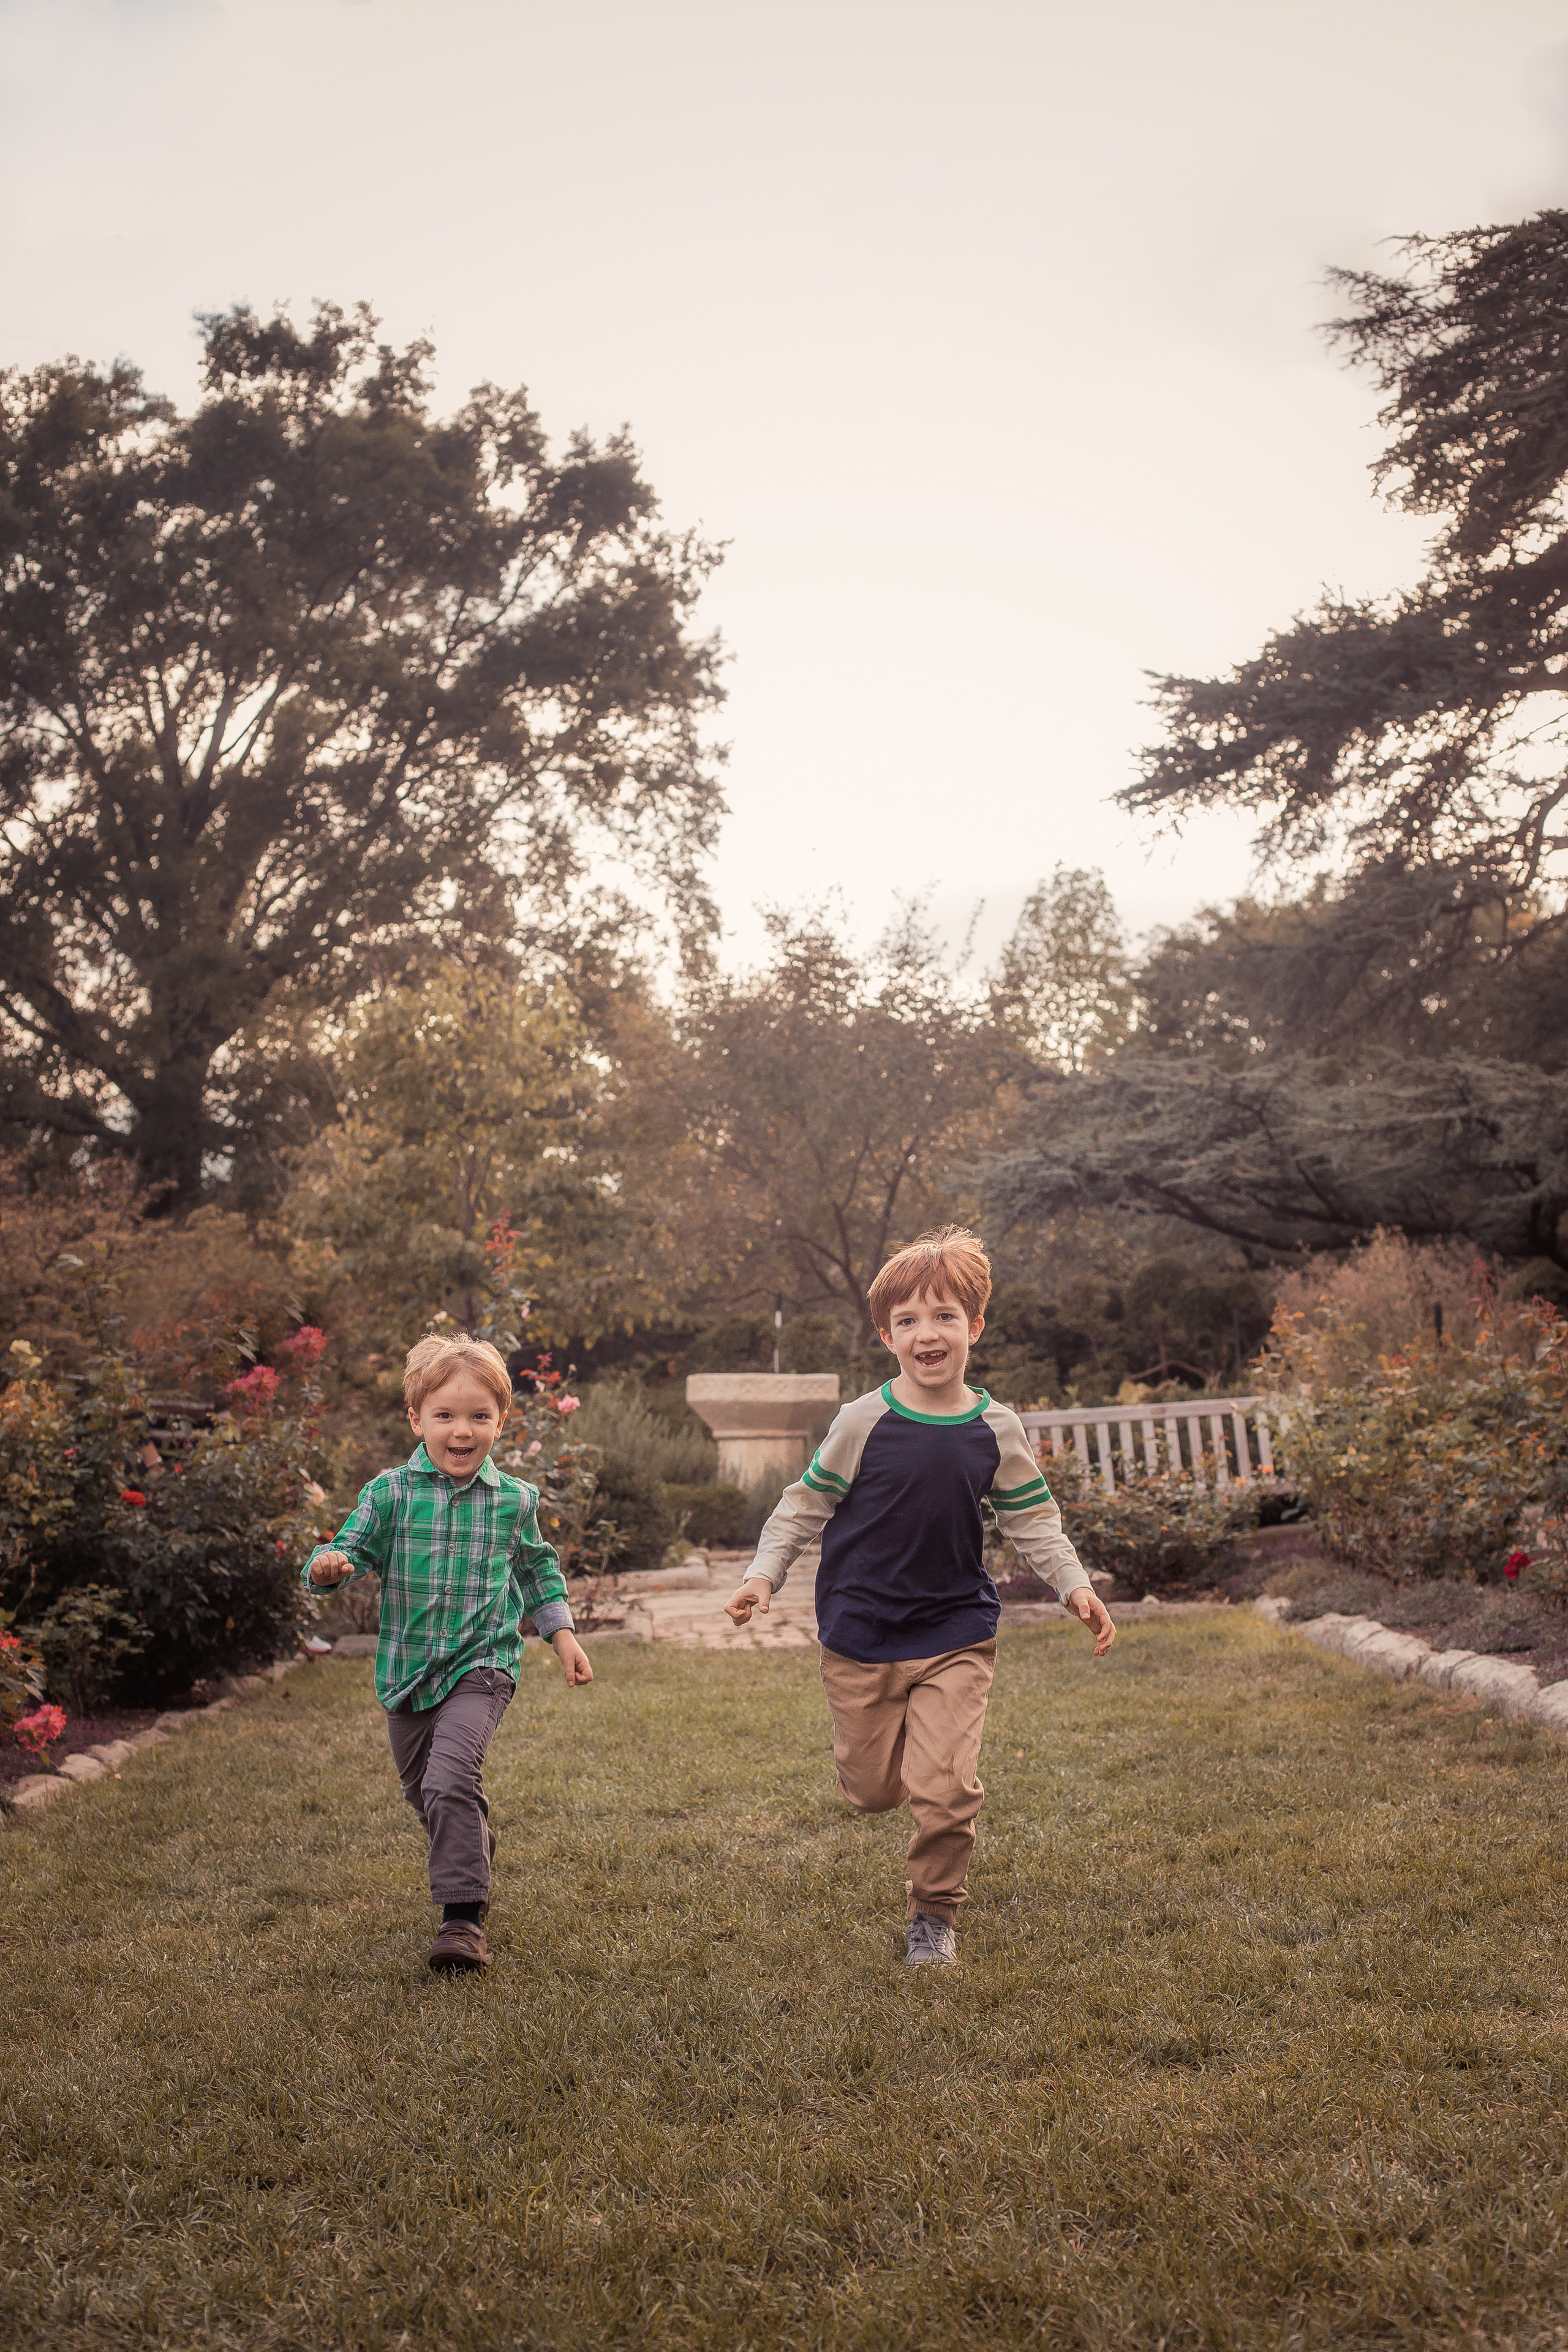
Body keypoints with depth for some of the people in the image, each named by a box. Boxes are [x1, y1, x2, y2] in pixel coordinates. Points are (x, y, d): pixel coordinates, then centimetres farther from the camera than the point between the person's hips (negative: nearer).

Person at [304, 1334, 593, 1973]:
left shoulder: (514, 1500, 0)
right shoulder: (390, 1494, -6)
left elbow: (536, 1569, 15)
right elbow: (353, 1547, -8)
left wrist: (562, 1633, 13)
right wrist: (330, 1564, -32)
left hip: (481, 1664, -2)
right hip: (408, 1670, 3)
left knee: (451, 1781, -22)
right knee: (423, 1792, 19)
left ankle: (464, 1917, -14)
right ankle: (476, 1850, 50)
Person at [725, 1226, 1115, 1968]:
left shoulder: (996, 1430, -4)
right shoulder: (864, 1422, -11)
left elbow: (1032, 1519, 6)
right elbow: (805, 1505, -2)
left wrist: (1076, 1586, -6)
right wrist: (765, 1573, -12)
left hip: (955, 1633, 1)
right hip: (861, 1634, 0)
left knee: (946, 1789, -9)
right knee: (873, 1791, 10)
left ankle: (934, 1914, 18)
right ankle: (879, 1739, 47)